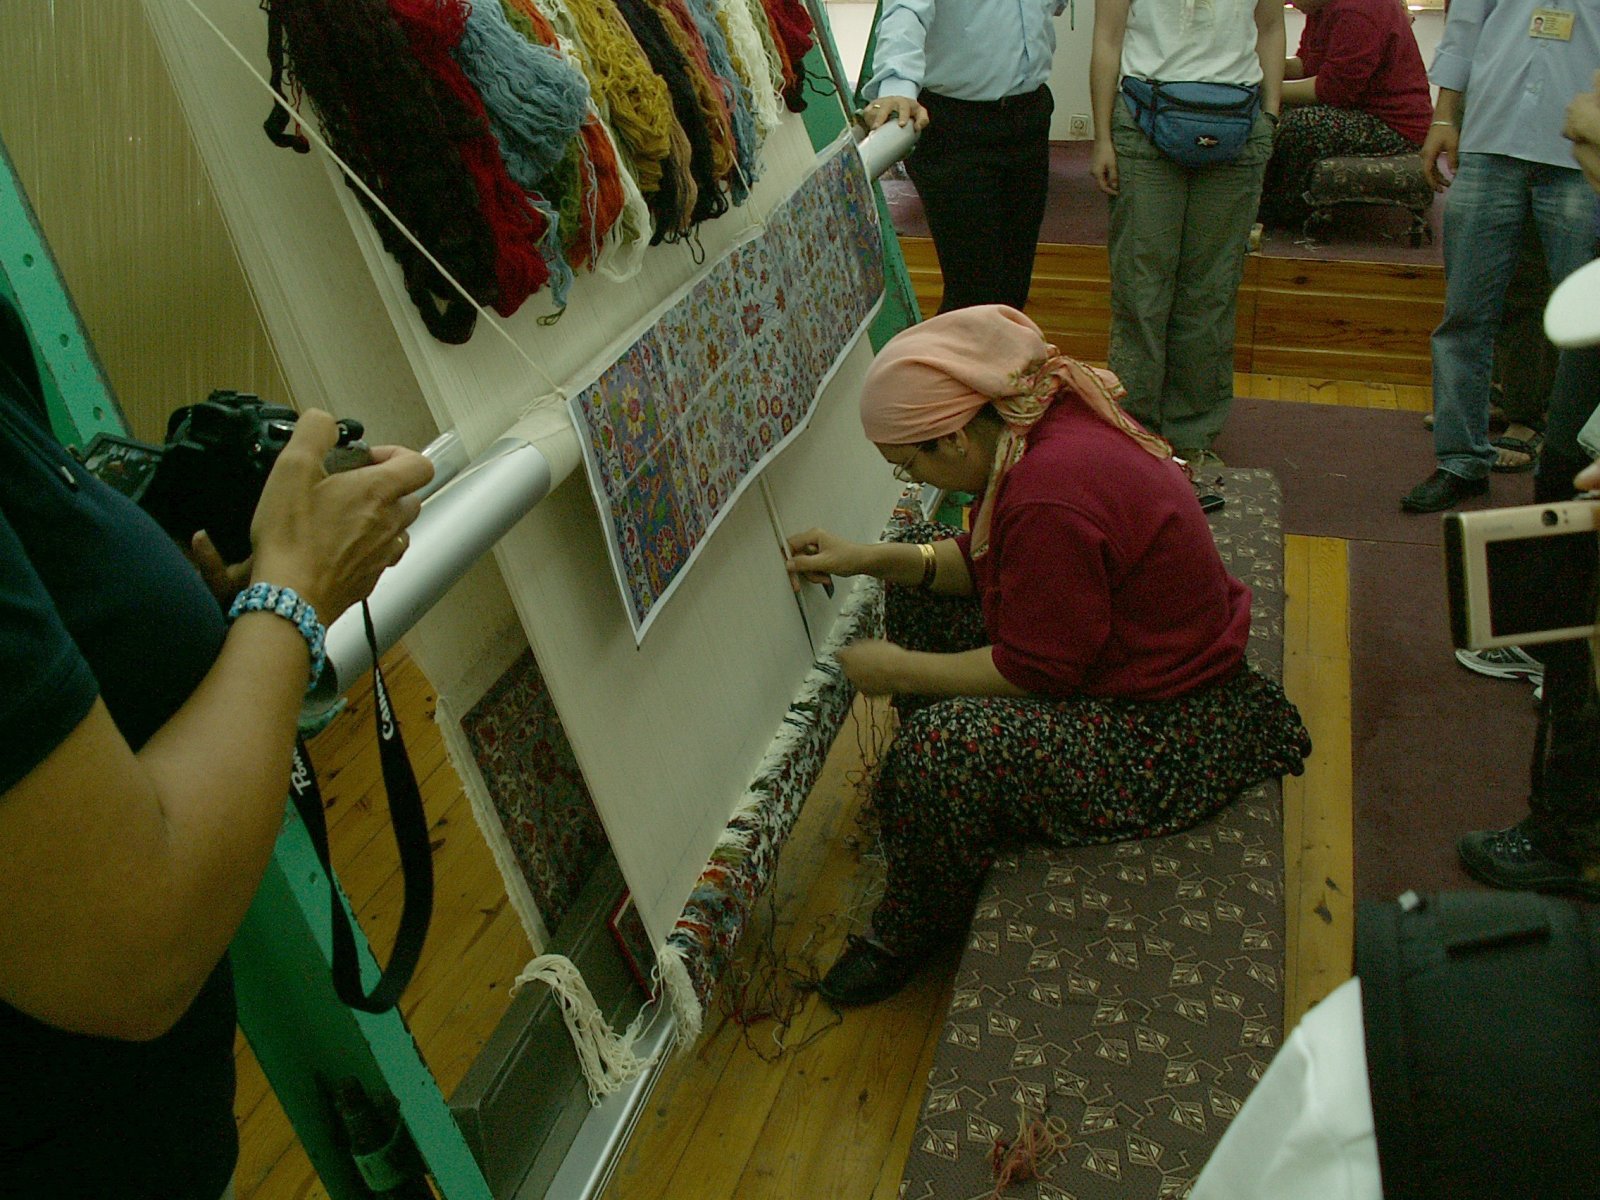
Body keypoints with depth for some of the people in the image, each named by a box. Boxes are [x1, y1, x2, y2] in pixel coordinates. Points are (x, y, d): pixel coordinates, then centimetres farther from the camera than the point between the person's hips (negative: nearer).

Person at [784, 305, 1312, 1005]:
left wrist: (896, 671, -13)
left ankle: (911, 933, 2)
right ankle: (916, 797, 26)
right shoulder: (1042, 415, -5)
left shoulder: (1050, 499, -34)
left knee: (940, 745, -29)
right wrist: (869, 559, 0)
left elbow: (1034, 671, -24)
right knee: (917, 574, 12)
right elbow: (983, 563, 8)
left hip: (1168, 730, -10)